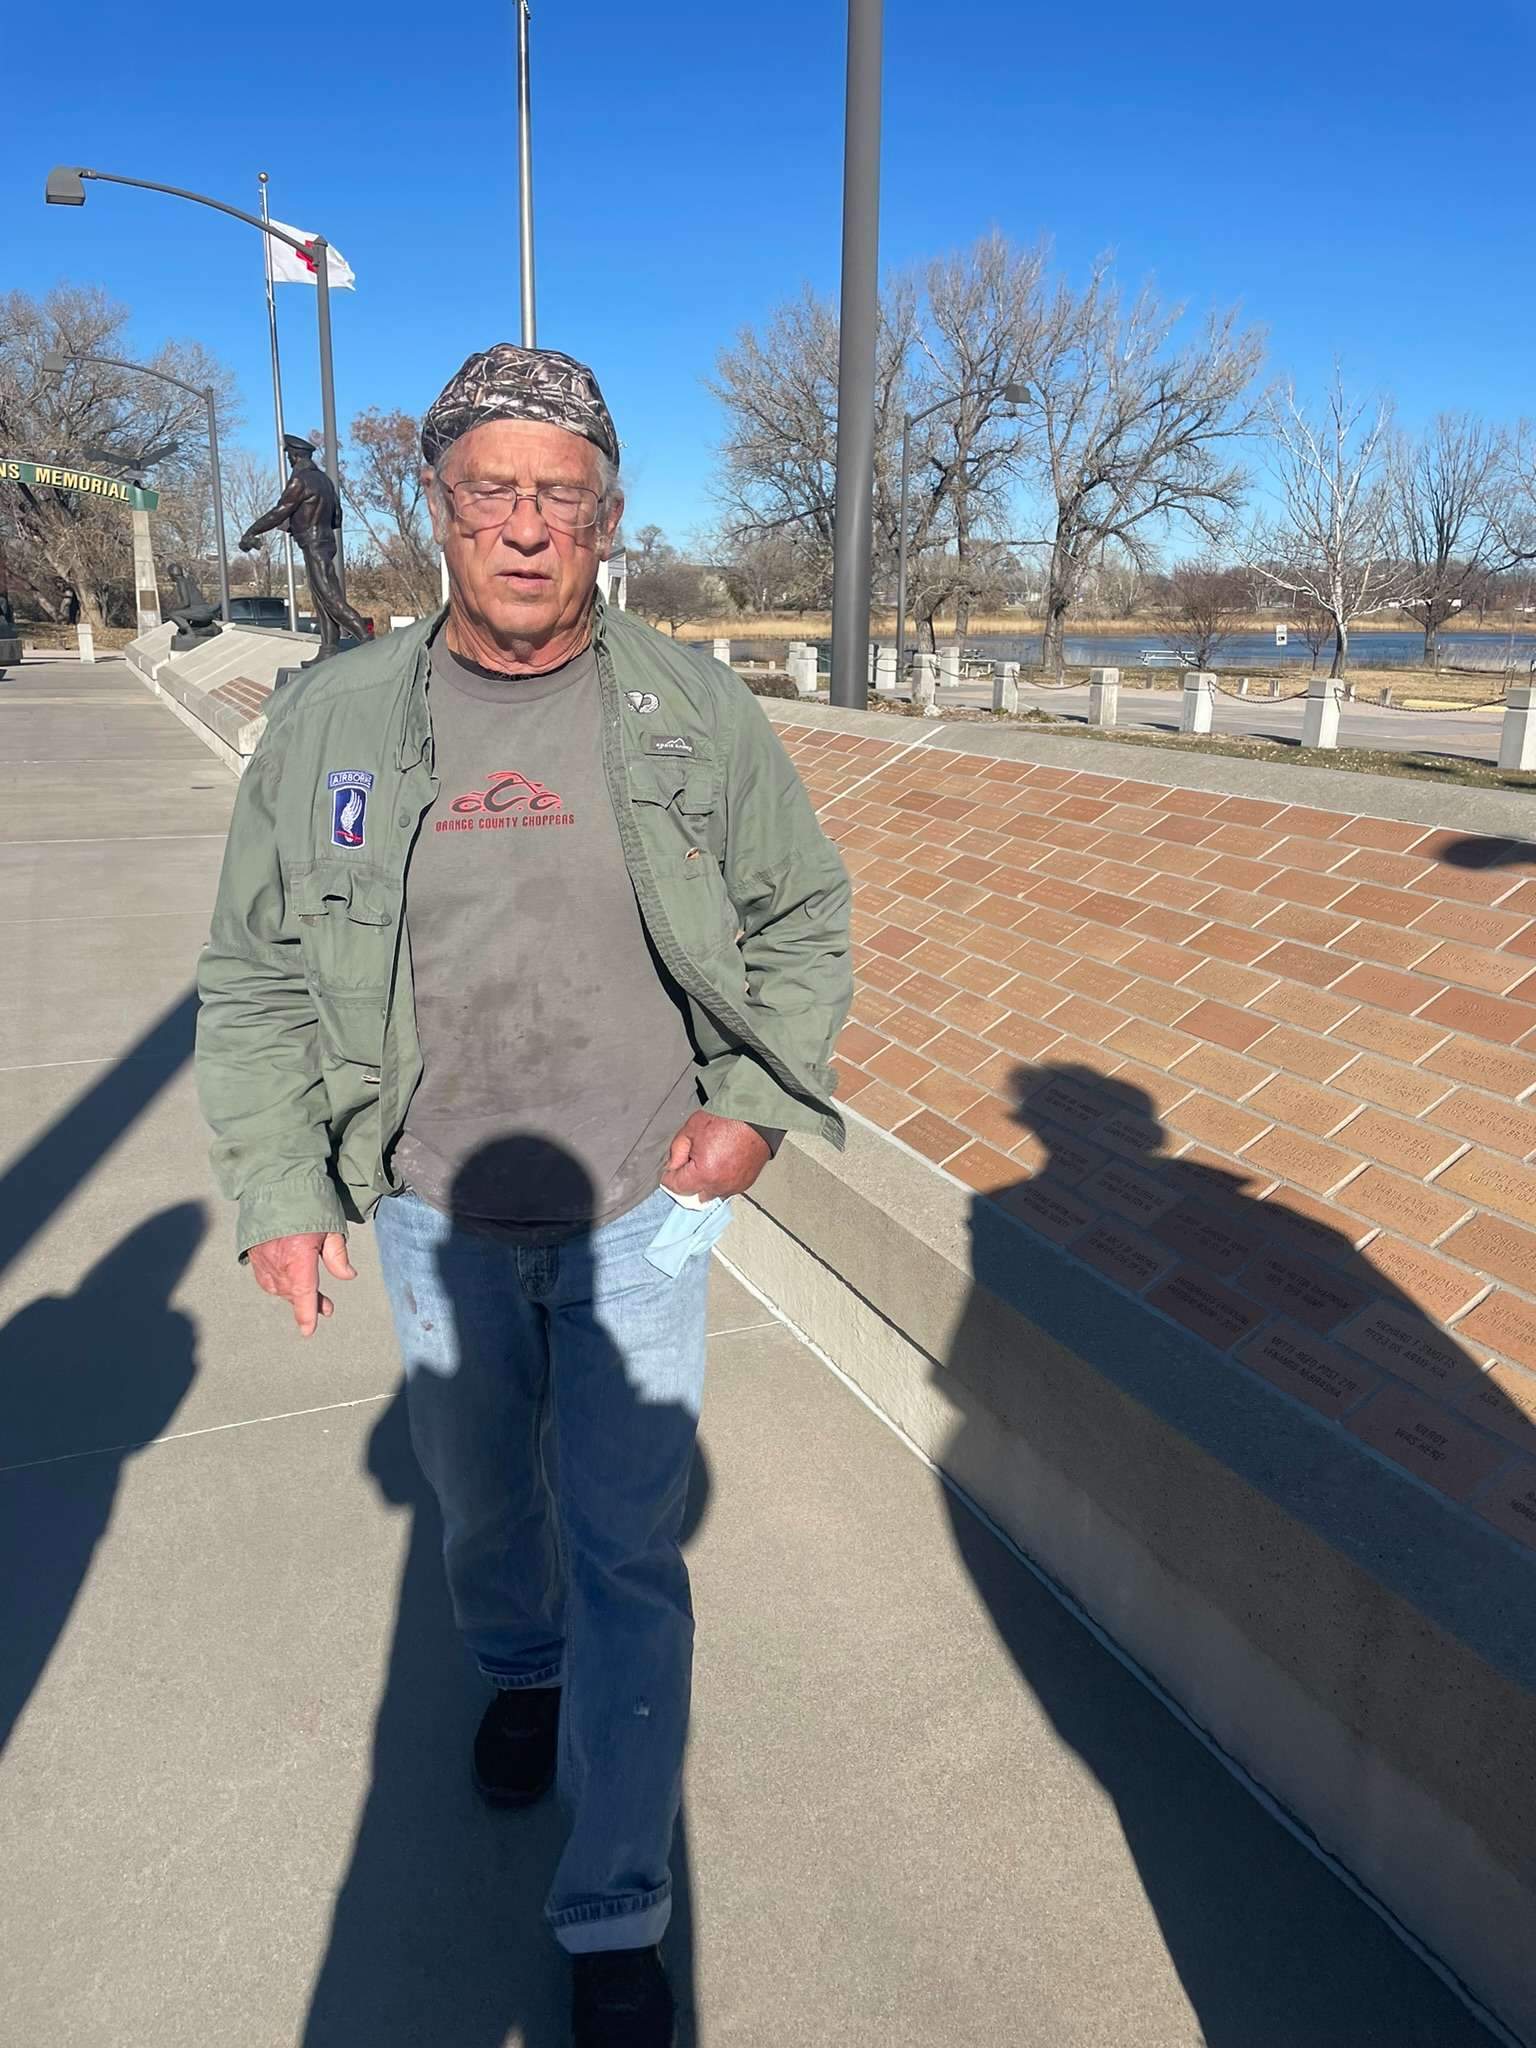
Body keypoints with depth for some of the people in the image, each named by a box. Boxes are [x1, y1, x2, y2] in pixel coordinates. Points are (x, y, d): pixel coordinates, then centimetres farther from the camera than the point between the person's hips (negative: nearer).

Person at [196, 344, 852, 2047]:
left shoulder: (696, 713, -6)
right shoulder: (332, 722, -4)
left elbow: (806, 918, 5)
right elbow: (255, 978, 2)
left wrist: (754, 1102, -6)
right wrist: (277, 1187, -3)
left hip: (641, 1208, -1)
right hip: (438, 1216, 2)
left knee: (627, 1556, 5)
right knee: (482, 1497, 24)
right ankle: (520, 1672, 58)